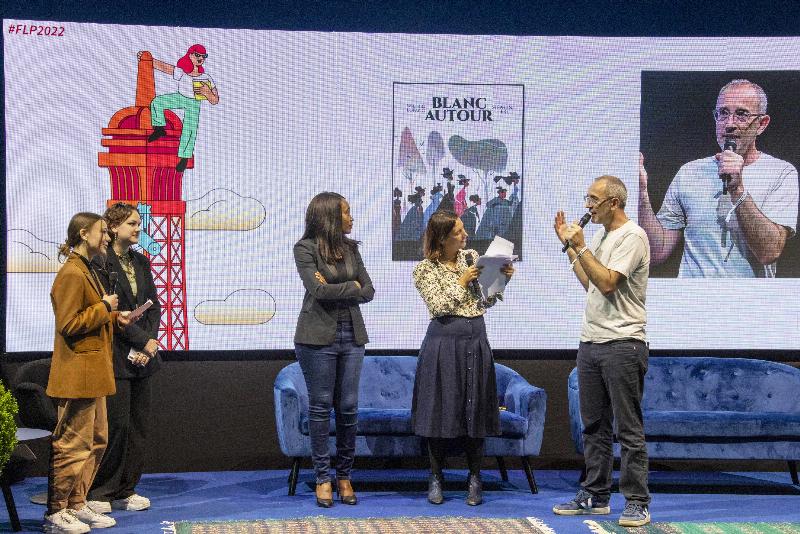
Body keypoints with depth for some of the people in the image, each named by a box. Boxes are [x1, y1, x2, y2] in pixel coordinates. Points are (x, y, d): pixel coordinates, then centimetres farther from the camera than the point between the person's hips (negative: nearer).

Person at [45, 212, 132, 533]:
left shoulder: (87, 272, 19)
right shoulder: (71, 274, -15)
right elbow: (69, 325, -20)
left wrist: (115, 318, 12)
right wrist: (104, 308, -14)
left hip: (92, 374, 11)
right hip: (78, 373, -11)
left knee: (96, 440, 14)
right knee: (73, 444, -5)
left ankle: (76, 505, 22)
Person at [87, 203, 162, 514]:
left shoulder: (140, 262, 15)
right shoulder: (100, 263, -9)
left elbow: (154, 306, 13)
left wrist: (147, 343, -2)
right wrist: (143, 341, -12)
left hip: (142, 357, 7)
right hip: (115, 357, -7)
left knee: (139, 426, 8)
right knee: (116, 424, -6)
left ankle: (126, 490, 17)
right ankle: (100, 493, 6)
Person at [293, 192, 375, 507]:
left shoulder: (350, 248, 11)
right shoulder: (305, 248, -5)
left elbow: (369, 291, 5)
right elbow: (317, 289, -17)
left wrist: (334, 289, -8)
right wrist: (352, 286, -7)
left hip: (351, 335, 5)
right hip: (318, 336, -5)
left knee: (348, 407, 4)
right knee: (320, 407, 1)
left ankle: (344, 475, 14)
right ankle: (323, 477, 9)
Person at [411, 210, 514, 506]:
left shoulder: (471, 257, 10)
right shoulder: (425, 269, -3)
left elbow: (486, 302, 12)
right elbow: (439, 306, -12)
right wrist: (462, 282, -10)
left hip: (476, 341, 4)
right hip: (444, 341, -4)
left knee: (476, 409, 4)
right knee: (442, 408, 1)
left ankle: (475, 480, 13)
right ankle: (436, 478, 13)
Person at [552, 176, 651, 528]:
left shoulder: (632, 237, -12)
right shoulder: (599, 237, 17)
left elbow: (607, 282, -21)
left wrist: (580, 246, -14)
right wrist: (568, 245, 19)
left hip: (623, 344, -9)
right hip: (591, 341, 9)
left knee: (629, 429, -4)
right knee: (594, 426, 13)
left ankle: (637, 502, 1)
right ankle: (595, 496, 21)